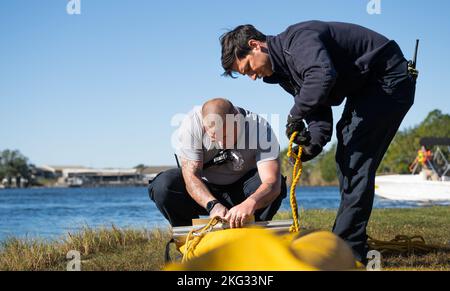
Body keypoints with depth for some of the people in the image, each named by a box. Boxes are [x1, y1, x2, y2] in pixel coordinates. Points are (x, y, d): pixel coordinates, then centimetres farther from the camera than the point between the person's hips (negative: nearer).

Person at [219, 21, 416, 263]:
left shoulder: (297, 39, -24)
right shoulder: (283, 70, 7)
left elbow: (323, 75, -45)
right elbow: (319, 112, 4)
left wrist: (295, 115, -33)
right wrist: (315, 142, -16)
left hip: (389, 80, -11)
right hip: (365, 88, 11)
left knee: (355, 163, -15)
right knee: (346, 160, 14)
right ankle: (351, 245, 20)